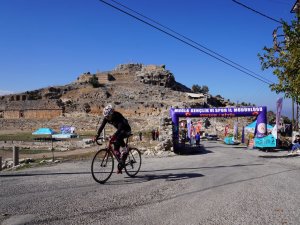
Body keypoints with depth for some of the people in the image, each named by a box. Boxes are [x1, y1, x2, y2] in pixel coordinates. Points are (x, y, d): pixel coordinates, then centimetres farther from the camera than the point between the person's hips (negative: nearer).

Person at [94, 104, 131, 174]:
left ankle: (125, 149, -12)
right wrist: (97, 135, -27)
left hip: (126, 130, -6)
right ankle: (120, 168, 8)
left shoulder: (118, 116, -32)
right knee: (115, 150, -3)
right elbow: (102, 126, -16)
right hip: (119, 131, 7)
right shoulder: (106, 118, -13)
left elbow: (120, 128, -43)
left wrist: (114, 136, -55)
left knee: (118, 137, -38)